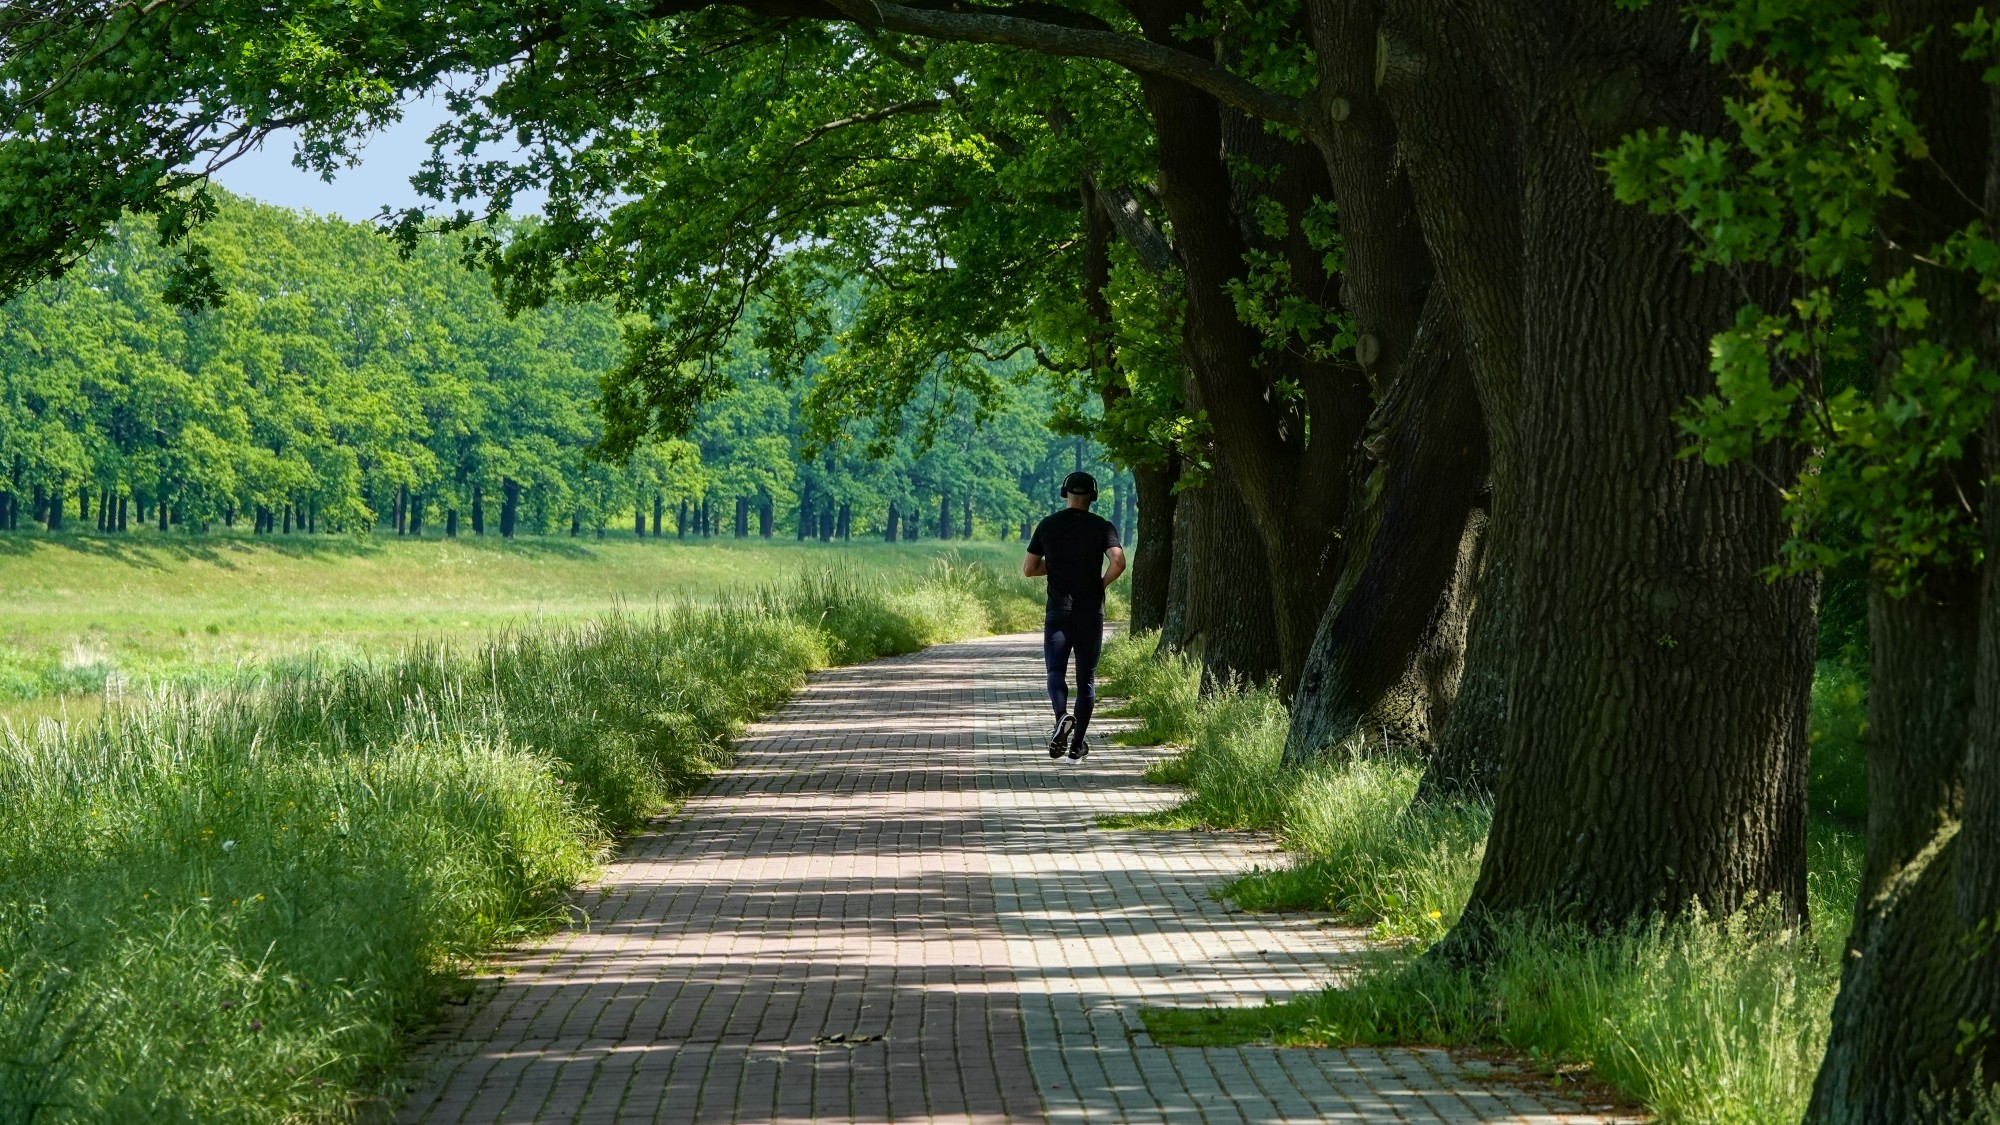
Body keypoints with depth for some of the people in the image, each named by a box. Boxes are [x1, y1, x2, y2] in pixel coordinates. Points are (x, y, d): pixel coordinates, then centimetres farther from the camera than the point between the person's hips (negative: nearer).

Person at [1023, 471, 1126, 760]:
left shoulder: (1047, 526, 4)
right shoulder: (1102, 527, -2)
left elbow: (1028, 569, 6)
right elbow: (1119, 562, -17)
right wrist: (1102, 582, 2)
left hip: (1058, 610, 0)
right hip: (1091, 612, 0)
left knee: (1056, 670, -2)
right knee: (1086, 677, 10)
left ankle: (1062, 716, -32)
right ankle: (1077, 743, 12)